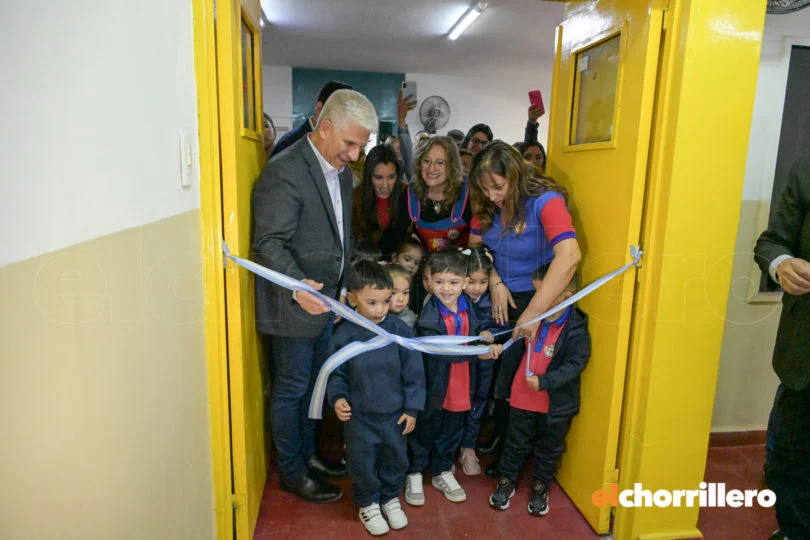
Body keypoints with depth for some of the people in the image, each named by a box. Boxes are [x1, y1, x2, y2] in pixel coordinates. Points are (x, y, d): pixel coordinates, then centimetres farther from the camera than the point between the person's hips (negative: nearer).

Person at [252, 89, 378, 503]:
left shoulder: (341, 170, 9)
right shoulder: (284, 172, -20)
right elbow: (269, 242, -23)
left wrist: (344, 287, 13)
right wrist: (298, 285, -38)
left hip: (327, 299, 8)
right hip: (294, 303, -8)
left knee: (313, 384, 21)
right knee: (291, 389, 8)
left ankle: (308, 453, 40)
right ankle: (292, 473, 27)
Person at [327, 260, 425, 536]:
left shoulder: (400, 330, -12)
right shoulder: (344, 334, -13)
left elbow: (413, 372, -5)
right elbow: (336, 374, -1)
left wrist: (412, 408, -3)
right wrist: (338, 397, -18)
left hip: (395, 413, 1)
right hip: (359, 415, -1)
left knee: (396, 460, 17)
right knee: (362, 464, 12)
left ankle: (390, 499, 44)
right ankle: (368, 504, 39)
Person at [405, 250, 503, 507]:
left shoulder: (467, 307, -3)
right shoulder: (428, 316, -22)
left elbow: (476, 334, 10)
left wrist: (486, 344, -12)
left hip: (459, 385, 5)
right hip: (432, 385, -5)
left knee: (451, 432, 21)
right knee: (423, 431, 13)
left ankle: (443, 472, 42)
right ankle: (414, 474, 34)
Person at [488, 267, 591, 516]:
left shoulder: (576, 329, -19)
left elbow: (575, 364, -22)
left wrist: (544, 381, -29)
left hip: (556, 403, -3)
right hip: (521, 398, 3)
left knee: (549, 448, 19)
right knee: (516, 444, 19)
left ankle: (540, 486, 40)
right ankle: (506, 481, 38)